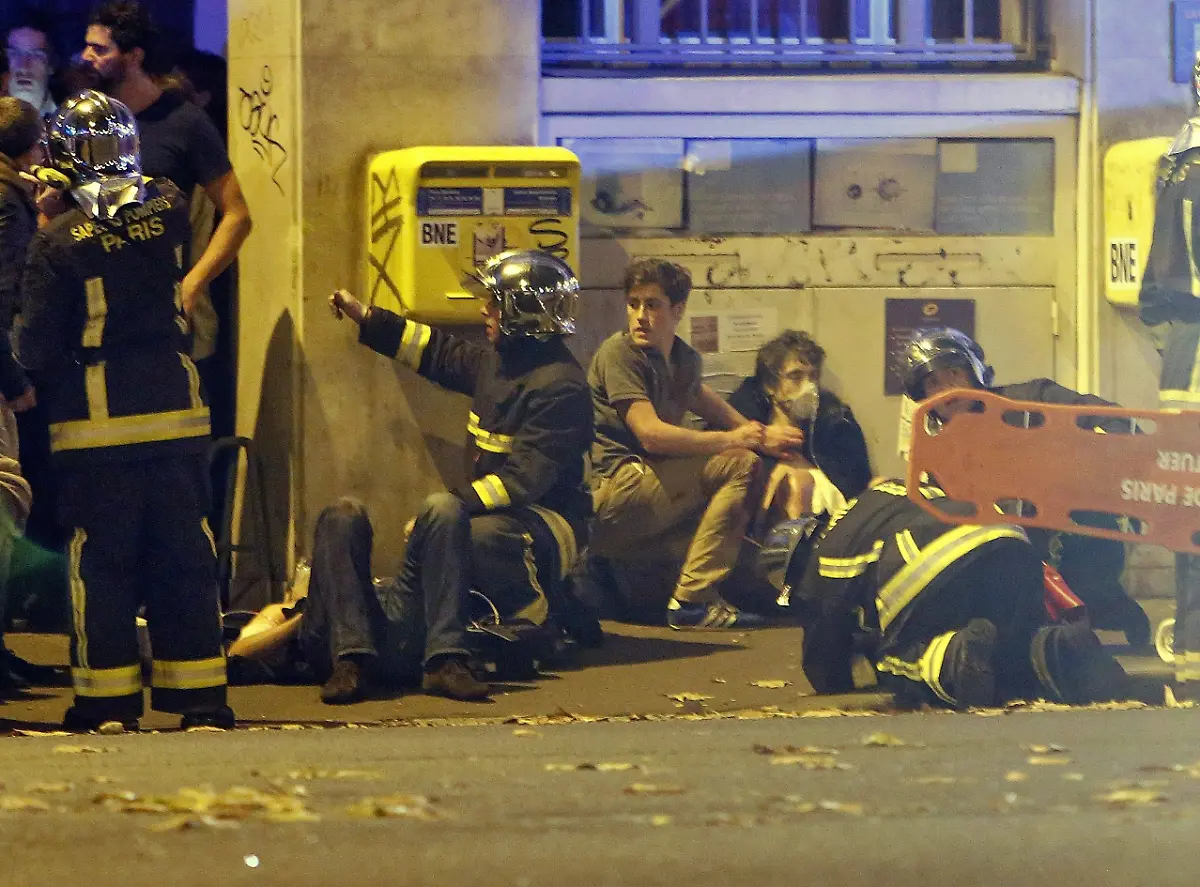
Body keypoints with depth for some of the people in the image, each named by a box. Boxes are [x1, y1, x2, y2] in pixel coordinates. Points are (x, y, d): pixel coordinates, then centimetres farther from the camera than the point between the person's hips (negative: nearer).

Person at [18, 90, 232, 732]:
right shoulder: (169, 210, -1)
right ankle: (199, 696, 9)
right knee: (184, 554, 8)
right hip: (176, 410, 3)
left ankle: (107, 701, 4)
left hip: (95, 421, -3)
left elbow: (39, 346, -9)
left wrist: (33, 383, 14)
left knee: (101, 560, 4)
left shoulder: (59, 241, -12)